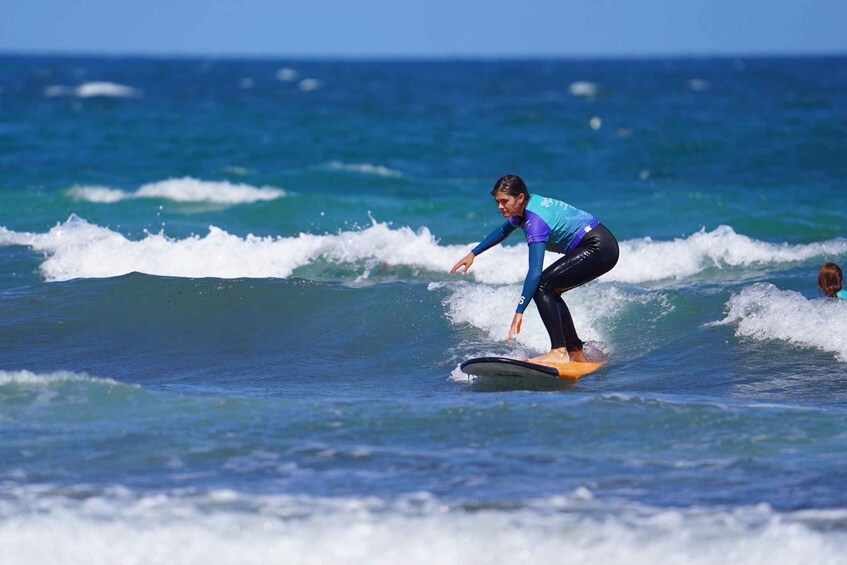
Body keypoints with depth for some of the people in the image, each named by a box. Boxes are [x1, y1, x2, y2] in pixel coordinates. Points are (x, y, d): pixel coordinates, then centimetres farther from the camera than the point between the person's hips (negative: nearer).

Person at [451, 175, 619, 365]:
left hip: (599, 248, -10)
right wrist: (473, 254, 28)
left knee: (541, 286, -15)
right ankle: (576, 353, 15)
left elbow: (535, 272, -28)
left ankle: (559, 351, -22)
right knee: (550, 293, 12)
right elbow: (503, 231, 28)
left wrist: (519, 312, -29)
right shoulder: (525, 207, 6)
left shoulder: (535, 221, -22)